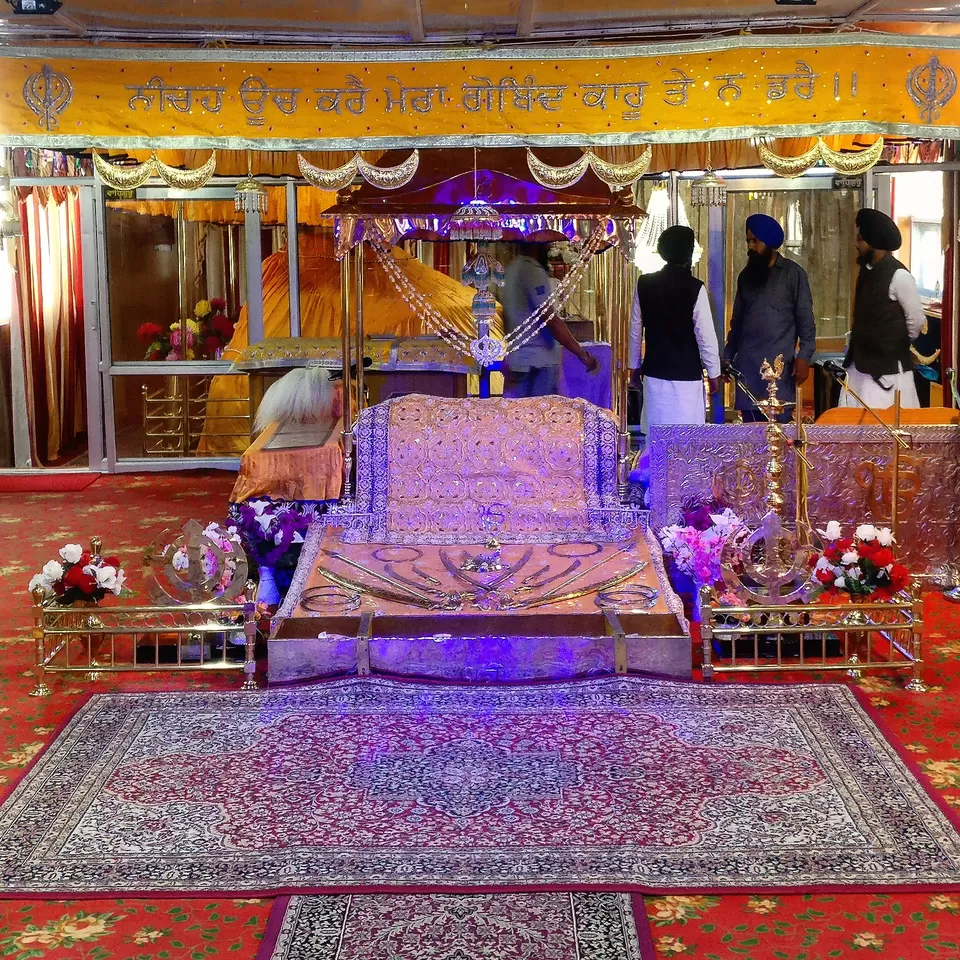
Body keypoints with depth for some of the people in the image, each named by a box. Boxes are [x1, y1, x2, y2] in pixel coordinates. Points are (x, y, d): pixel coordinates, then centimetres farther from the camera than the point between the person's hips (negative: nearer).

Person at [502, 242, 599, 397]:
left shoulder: (513, 268, 14)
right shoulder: (532, 270, -14)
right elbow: (551, 321, -19)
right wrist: (583, 355, -17)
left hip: (516, 360, 9)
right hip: (539, 362, -9)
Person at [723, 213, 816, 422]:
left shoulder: (793, 273, -1)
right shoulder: (745, 275, 14)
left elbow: (805, 319, -3)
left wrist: (803, 357, -11)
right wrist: (728, 356, 15)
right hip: (747, 364, 5)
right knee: (749, 424, 3)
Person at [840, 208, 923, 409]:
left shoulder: (898, 275, -16)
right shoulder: (867, 271, 8)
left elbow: (916, 319, -8)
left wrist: (899, 345, 5)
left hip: (888, 367, -8)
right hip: (860, 363, 8)